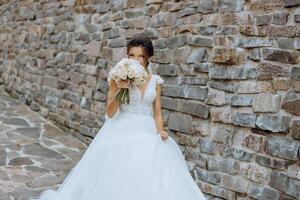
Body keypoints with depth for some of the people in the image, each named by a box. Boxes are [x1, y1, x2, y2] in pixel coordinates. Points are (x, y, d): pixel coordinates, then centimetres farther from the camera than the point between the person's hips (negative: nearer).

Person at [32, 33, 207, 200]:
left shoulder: (155, 81, 7)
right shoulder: (119, 78, -1)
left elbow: (157, 112, 12)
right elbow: (110, 113, -5)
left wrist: (160, 130, -7)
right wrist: (117, 91, -19)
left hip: (148, 133, 3)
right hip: (122, 132, -2)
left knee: (155, 177, -14)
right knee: (118, 177, -15)